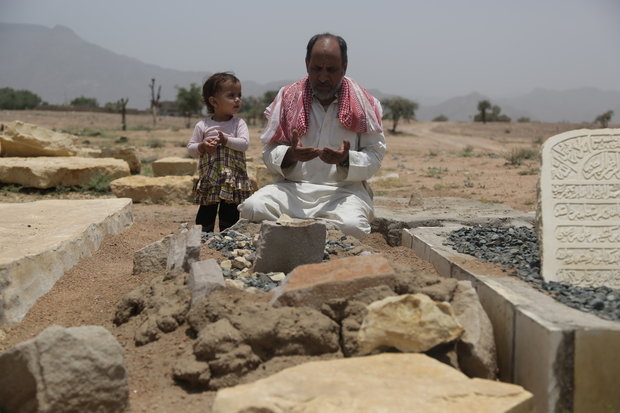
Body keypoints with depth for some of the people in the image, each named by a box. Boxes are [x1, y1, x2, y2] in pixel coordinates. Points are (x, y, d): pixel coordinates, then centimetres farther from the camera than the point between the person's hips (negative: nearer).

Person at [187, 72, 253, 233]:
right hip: (209, 180, 0)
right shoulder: (202, 126, 1)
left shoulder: (239, 123, 1)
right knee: (206, 214, 6)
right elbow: (191, 148, 4)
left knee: (230, 215, 7)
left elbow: (245, 144, -11)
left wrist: (226, 140, -20)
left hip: (233, 181, 0)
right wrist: (202, 147, -15)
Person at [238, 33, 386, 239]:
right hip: (292, 187, 1)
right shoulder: (288, 97, 8)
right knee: (252, 208, -29)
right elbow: (269, 153, 8)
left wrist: (346, 159, -17)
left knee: (351, 226, -35)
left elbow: (375, 156, 3)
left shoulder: (363, 103, 6)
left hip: (343, 190, -1)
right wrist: (291, 154, -15)